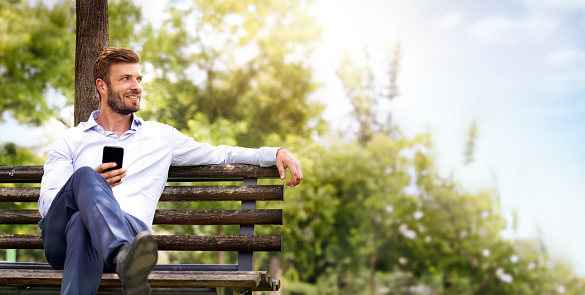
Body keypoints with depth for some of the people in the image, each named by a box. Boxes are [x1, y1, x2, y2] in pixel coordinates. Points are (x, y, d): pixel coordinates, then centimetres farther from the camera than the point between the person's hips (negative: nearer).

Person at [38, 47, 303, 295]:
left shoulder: (160, 136, 28)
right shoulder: (70, 141, 22)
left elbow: (218, 155, 35)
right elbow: (46, 202, 12)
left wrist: (275, 153, 21)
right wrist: (91, 185, -9)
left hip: (124, 232, 1)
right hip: (60, 237, 0)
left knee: (83, 223, -38)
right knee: (83, 175, -37)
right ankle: (125, 258, -65)